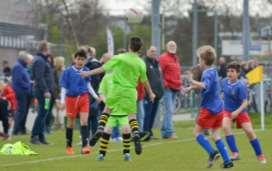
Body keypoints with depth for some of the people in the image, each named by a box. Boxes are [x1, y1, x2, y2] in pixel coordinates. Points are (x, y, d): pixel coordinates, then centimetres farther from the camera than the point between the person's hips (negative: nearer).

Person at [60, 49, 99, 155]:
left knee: (84, 122, -11)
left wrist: (95, 96, 9)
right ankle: (69, 146, 23)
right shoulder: (68, 71, -4)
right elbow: (64, 87, -2)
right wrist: (62, 100, -10)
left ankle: (85, 146, -17)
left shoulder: (86, 71, 4)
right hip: (71, 98, -1)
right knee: (71, 123, 9)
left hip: (84, 98, 1)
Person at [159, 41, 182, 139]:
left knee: (170, 110, 10)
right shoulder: (163, 58, -7)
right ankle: (169, 132, -14)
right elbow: (160, 72, -12)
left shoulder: (176, 58, 19)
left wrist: (179, 84, 17)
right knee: (169, 110, -12)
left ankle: (164, 131, 15)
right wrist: (164, 84, -15)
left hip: (175, 88, 8)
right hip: (168, 88, -8)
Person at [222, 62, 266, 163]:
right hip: (227, 110, 3)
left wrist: (237, 112, -38)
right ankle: (235, 153, -21)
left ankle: (260, 155, 14)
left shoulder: (241, 86, -23)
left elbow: (245, 102, -25)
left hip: (240, 111, -3)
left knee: (249, 131, -6)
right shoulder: (225, 82, -8)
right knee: (225, 126, -24)